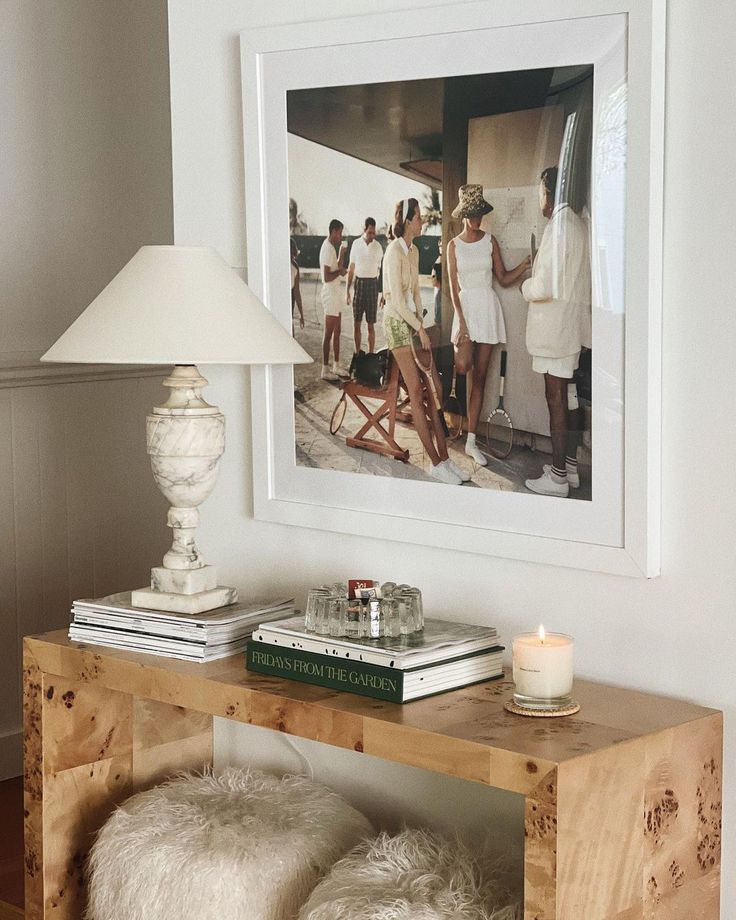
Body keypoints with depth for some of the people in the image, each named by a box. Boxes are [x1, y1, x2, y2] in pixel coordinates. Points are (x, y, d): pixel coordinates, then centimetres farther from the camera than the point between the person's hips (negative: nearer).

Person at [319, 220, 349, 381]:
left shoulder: (331, 248, 13)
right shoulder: (327, 249, -20)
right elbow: (326, 277, -25)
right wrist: (340, 271, -12)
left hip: (335, 294, 10)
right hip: (330, 294, -10)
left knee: (337, 331, 16)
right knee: (328, 333, -5)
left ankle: (336, 365, 24)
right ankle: (325, 369, -1)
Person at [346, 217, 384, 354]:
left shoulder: (378, 247, 1)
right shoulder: (356, 244, 3)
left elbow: (380, 269, 8)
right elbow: (351, 268, 8)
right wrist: (347, 290, 6)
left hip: (373, 283, -1)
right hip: (359, 282, 1)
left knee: (371, 325, 2)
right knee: (356, 323, 4)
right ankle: (357, 353, 14)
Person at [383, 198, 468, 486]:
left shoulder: (414, 251, 11)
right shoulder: (394, 252, -16)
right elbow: (397, 301, -19)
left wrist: (421, 324, 8)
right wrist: (421, 329, -14)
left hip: (413, 322, 9)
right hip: (396, 322, -9)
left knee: (435, 388, 4)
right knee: (417, 393, -7)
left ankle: (443, 457, 7)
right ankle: (436, 463, -4)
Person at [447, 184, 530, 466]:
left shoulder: (490, 241, 5)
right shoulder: (454, 245, 2)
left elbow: (504, 279, 5)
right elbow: (453, 286, -2)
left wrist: (524, 265, -13)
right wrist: (461, 321, -12)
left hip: (488, 308, 1)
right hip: (465, 307, -1)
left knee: (479, 375, 3)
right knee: (463, 367, -22)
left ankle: (471, 440, 5)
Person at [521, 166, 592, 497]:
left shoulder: (558, 228, -19)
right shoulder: (579, 225, 10)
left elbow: (545, 286, -22)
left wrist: (526, 286, -2)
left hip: (555, 328, -9)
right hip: (574, 325, 9)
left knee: (556, 399, -4)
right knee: (568, 397, 16)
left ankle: (558, 478, 1)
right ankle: (570, 465, 25)